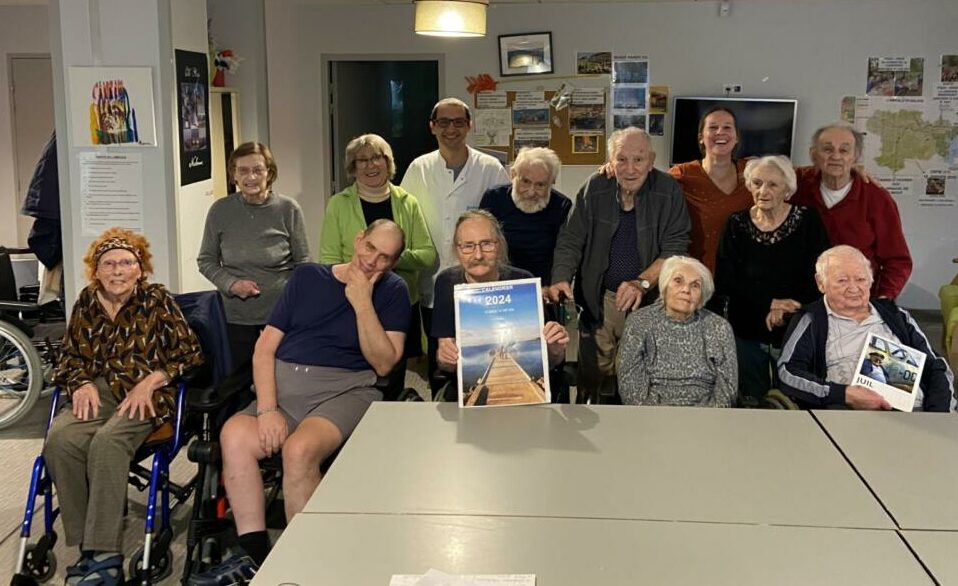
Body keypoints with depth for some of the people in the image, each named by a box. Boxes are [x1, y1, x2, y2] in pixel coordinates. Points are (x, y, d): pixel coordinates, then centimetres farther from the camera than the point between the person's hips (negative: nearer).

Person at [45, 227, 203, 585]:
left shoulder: (157, 300, 5)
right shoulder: (86, 302, 16)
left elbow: (190, 353, 2)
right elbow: (69, 357, 21)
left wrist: (150, 381, -11)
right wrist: (82, 383, -1)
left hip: (148, 394, -4)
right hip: (98, 393, 4)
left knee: (107, 441, -35)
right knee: (60, 439, -29)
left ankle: (103, 556, -32)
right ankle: (86, 546, -24)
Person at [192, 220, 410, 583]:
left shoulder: (392, 291, 10)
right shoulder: (307, 277, 15)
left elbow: (384, 363, -2)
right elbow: (264, 348, 9)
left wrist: (362, 302, -8)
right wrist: (267, 408, -6)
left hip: (344, 389, -3)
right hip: (282, 385, 3)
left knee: (299, 449, -33)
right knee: (234, 435, -28)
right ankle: (253, 555, -16)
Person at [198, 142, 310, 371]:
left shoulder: (288, 209, -6)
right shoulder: (220, 210, -2)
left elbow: (302, 261, 2)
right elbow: (206, 261, 6)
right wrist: (231, 284, -11)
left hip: (281, 312, -1)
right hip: (237, 316, 1)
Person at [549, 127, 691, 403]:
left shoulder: (669, 192, -8)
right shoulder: (594, 189, -3)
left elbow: (675, 249, -11)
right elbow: (570, 240, -1)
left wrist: (642, 283, -26)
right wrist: (561, 279, -19)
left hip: (649, 300, -1)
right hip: (598, 300, 1)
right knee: (593, 378, 6)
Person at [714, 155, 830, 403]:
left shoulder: (807, 221, -2)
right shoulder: (736, 224, 1)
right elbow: (725, 283, -5)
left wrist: (782, 311, -16)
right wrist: (770, 303, -13)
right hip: (747, 334, 1)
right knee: (750, 402, 9)